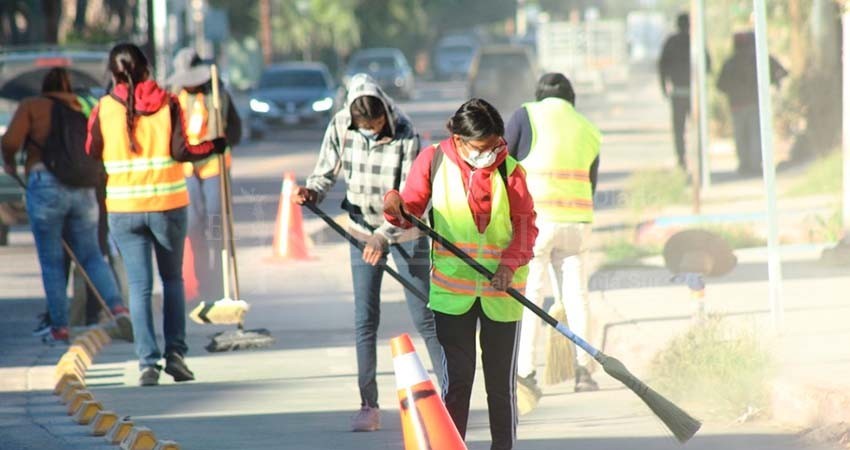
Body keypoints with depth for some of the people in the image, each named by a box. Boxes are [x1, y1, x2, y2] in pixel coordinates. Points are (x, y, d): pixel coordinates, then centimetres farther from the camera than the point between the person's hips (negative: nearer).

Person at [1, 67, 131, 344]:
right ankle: (117, 306, -8)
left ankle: (59, 327, 4)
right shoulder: (82, 112, 15)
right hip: (83, 190, 4)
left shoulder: (31, 106, 4)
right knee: (91, 256, 13)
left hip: (45, 187, -4)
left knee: (51, 262, 5)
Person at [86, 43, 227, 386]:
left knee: (139, 285, 3)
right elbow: (180, 151, -10)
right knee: (172, 278, 16)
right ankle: (175, 352, 7)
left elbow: (91, 155, 3)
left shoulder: (104, 108, -3)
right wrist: (213, 147, 6)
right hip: (168, 204, 0)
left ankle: (148, 361, -5)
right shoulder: (167, 104, -4)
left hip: (124, 209, 0)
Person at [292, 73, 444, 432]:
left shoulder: (405, 136, -21)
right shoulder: (340, 128, -11)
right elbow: (326, 173, -1)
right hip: (364, 229, 3)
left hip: (405, 231, -3)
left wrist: (384, 236, -34)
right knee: (365, 319, 0)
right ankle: (368, 405, 5)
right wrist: (312, 192, -23)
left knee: (424, 316, -3)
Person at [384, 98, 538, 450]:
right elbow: (410, 210, 0)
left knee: (501, 381, 7)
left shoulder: (510, 170, -4)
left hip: (501, 290, 0)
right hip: (452, 289, 0)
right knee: (456, 378, -1)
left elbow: (526, 225, -4)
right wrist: (395, 207, -23)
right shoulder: (433, 161, -3)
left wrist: (510, 262, -20)